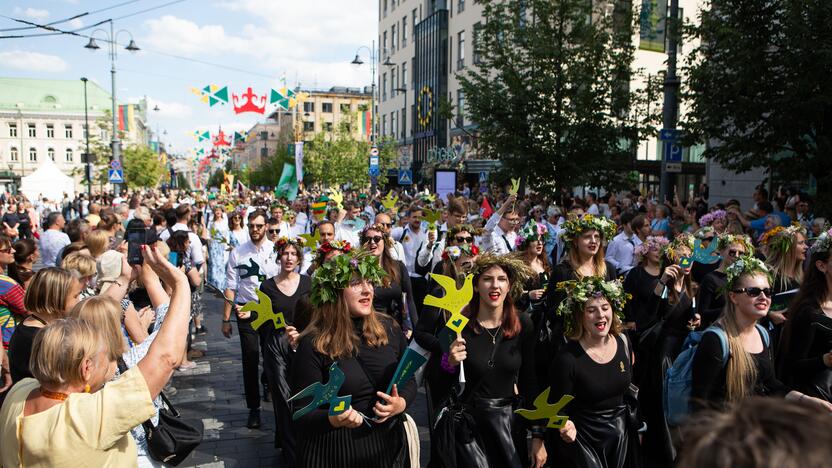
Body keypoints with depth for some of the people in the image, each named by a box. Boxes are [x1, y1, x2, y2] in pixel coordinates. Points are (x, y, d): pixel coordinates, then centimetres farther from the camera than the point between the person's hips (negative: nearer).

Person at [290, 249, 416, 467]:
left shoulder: (389, 328, -2)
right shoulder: (313, 345, -14)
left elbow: (409, 380, 8)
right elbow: (302, 414, -13)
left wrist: (401, 403, -12)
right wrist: (333, 420, -32)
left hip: (389, 444, 4)